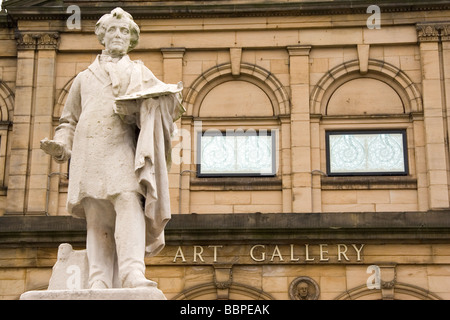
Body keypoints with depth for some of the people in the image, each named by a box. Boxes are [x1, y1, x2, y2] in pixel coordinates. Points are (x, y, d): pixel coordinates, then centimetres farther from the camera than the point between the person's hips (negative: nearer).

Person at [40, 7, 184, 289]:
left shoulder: (140, 73, 24)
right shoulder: (84, 78, 29)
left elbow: (163, 104, 12)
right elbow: (69, 121, 26)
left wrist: (173, 97, -12)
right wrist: (59, 145, 6)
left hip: (123, 149, -2)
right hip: (90, 155, 2)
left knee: (129, 203, -23)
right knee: (97, 220, -9)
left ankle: (133, 274, -36)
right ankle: (99, 283, -16)